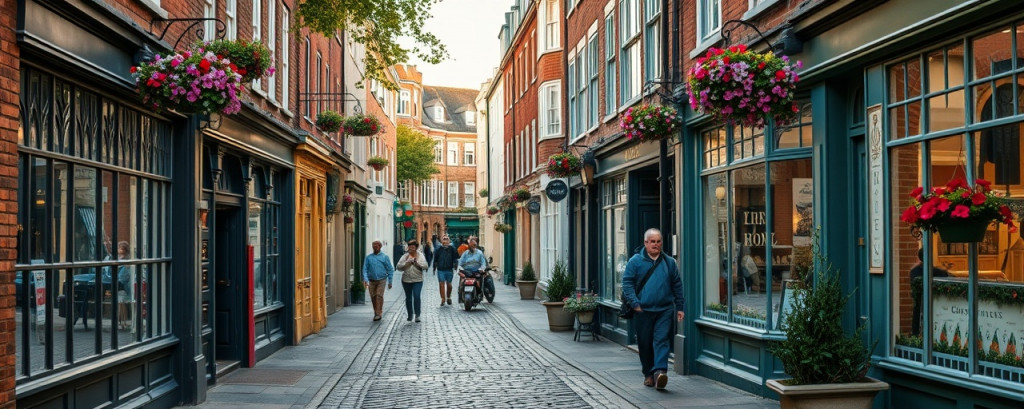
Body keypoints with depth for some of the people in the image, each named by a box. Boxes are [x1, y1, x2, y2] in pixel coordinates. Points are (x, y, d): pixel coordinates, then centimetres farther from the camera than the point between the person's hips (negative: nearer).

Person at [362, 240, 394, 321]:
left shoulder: (385, 257, 2)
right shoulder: (368, 257, 7)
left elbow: (390, 269, 4)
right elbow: (365, 269, 3)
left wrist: (390, 282, 0)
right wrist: (365, 279, -13)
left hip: (381, 280, -2)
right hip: (372, 281, 3)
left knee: (379, 295, -14)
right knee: (373, 297, 5)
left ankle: (378, 314, -14)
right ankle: (376, 312, 22)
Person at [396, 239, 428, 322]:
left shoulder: (420, 255, 3)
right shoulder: (405, 256, 4)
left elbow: (425, 266, -7)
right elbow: (399, 266, -4)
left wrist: (417, 263, -18)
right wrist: (407, 262, -16)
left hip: (417, 280, -2)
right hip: (406, 280, 2)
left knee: (416, 296, -16)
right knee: (408, 298, 10)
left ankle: (417, 315, -9)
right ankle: (410, 315, 23)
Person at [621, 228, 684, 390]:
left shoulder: (669, 262, 11)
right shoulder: (635, 261, 3)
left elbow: (677, 286, 16)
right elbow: (627, 283, 0)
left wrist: (679, 307, 12)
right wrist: (635, 303, -10)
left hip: (665, 310, 1)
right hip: (643, 310, -1)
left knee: (661, 340, -12)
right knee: (645, 343, 6)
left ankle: (659, 371, -21)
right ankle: (648, 374, 19)